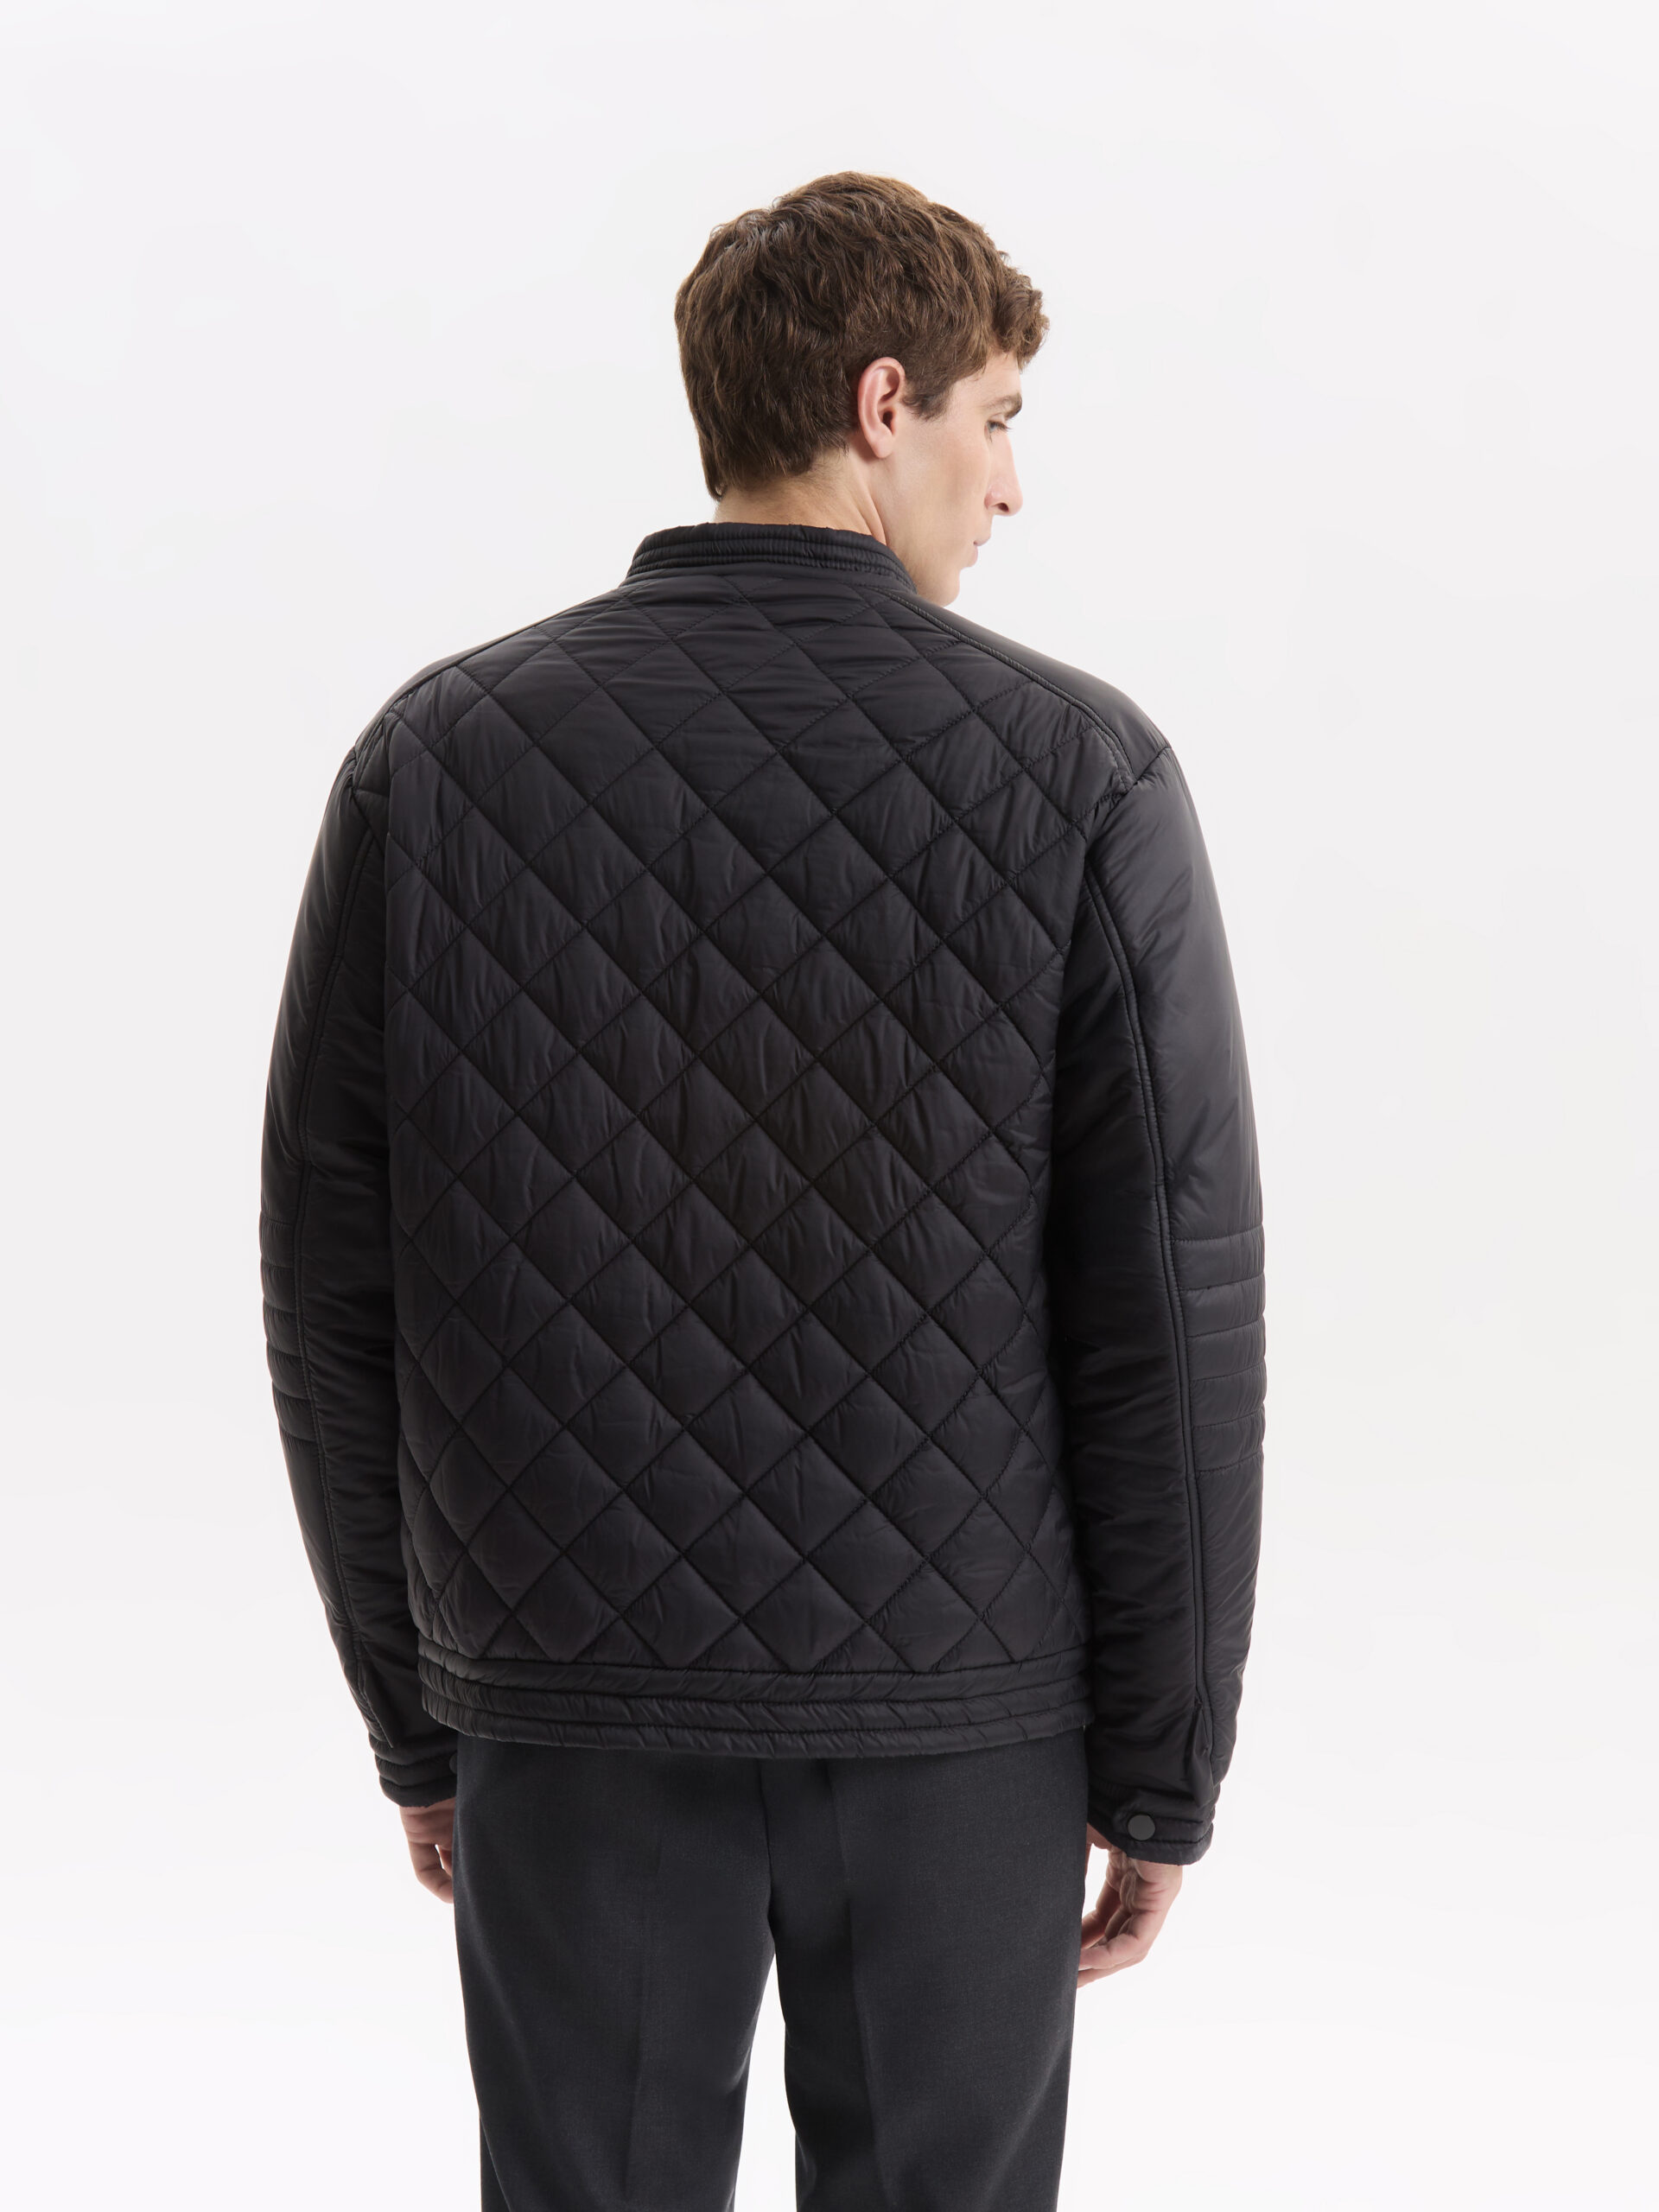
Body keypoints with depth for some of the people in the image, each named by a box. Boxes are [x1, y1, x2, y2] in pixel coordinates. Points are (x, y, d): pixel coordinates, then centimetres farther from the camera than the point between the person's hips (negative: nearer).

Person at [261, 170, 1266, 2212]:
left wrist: (414, 1723, 9)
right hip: (963, 1717, -1)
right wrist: (1167, 1769, 1)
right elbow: (1175, 1319, -10)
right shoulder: (1079, 776, -9)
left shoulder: (433, 757, -4)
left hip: (569, 1710, 2)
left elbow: (334, 1296, -2)